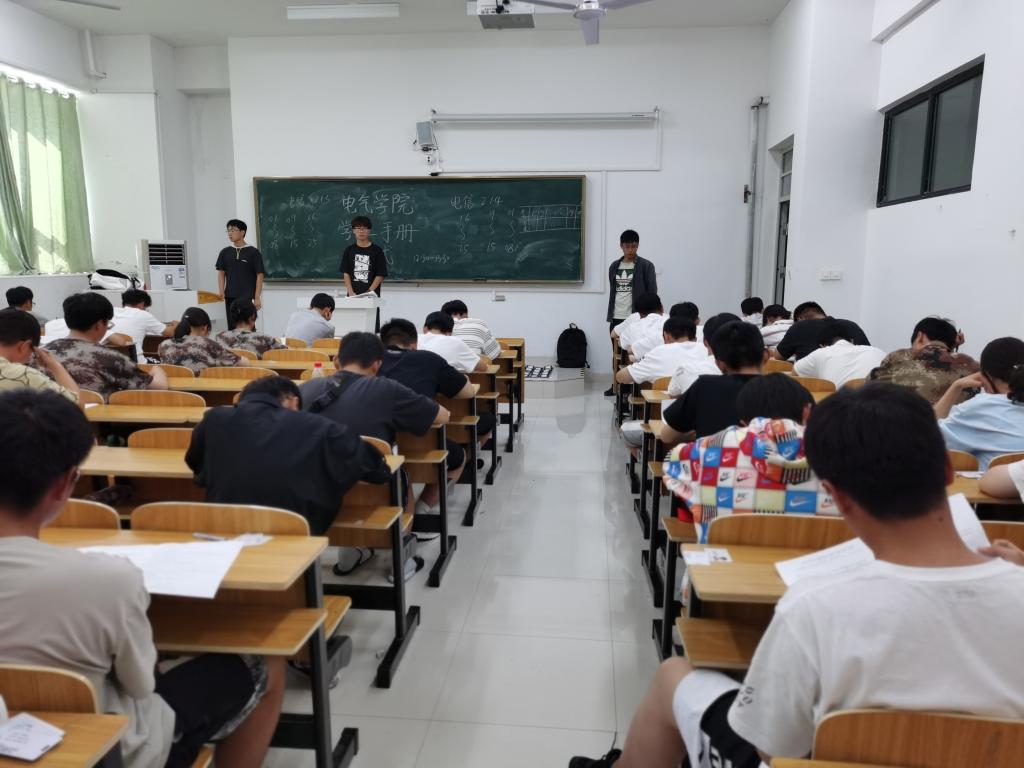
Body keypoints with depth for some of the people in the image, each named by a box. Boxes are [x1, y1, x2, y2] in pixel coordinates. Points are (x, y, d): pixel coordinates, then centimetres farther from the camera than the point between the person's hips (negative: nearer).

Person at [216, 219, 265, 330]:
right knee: (232, 328, 6)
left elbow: (259, 275, -3)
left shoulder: (253, 252, -3)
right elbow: (221, 272, 14)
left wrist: (257, 297, -8)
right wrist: (221, 290, -2)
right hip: (230, 297, 4)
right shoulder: (225, 252, 10)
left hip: (248, 298, -4)